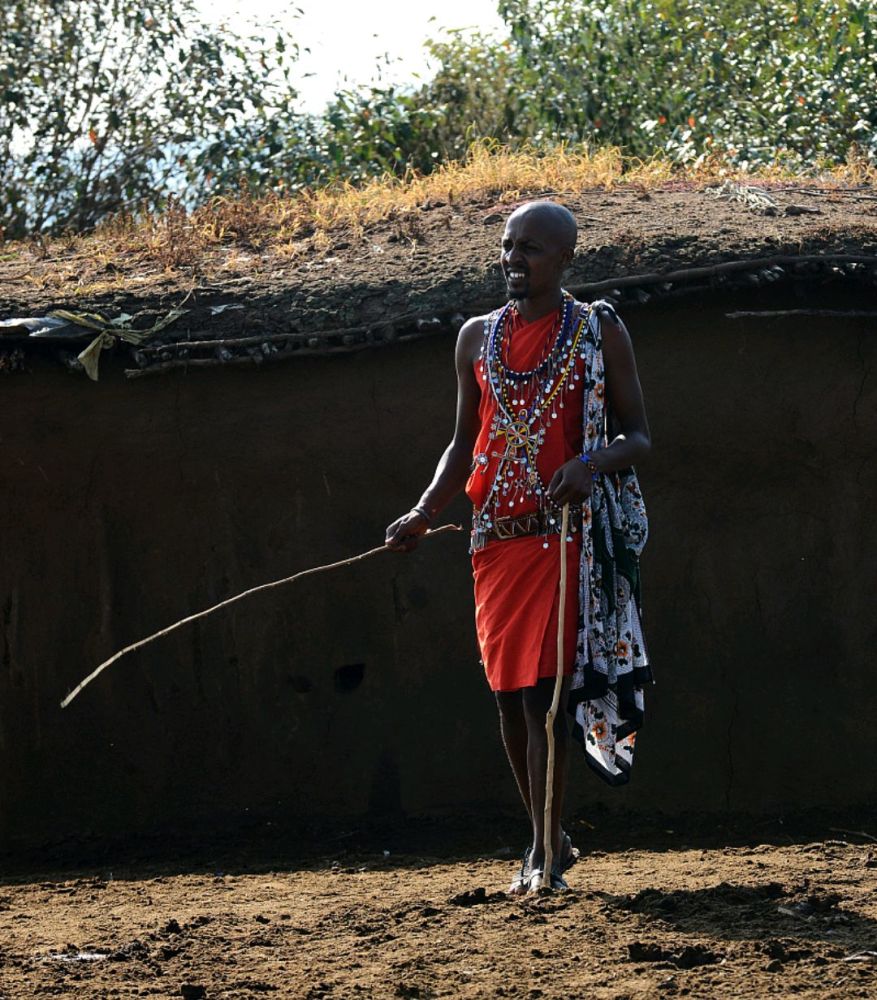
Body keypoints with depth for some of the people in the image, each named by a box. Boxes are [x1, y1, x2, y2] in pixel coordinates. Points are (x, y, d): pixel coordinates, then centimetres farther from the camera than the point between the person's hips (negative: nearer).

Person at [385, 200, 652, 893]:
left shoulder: (599, 331, 1)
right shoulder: (478, 337, 13)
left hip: (567, 534, -5)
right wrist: (424, 514, 4)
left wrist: (593, 463, -21)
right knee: (509, 693, 6)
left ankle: (544, 851, -8)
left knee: (542, 687, -12)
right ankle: (551, 840, 19)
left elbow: (639, 437, 0)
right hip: (496, 540, 5)